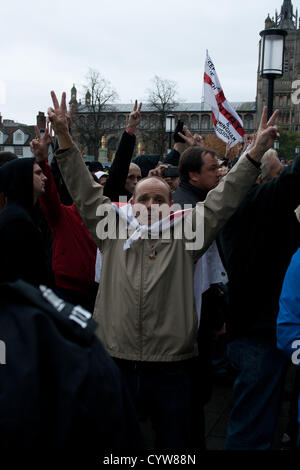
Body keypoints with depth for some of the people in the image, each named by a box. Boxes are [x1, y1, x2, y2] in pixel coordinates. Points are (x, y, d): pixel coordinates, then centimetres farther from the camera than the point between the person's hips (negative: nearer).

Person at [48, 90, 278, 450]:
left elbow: (222, 200, -3)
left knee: (176, 442, 15)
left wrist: (256, 152, -11)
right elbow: (86, 192, 2)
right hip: (115, 363, 1)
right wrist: (64, 137, -5)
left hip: (170, 367, 0)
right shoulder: (114, 232, 4)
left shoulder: (184, 235, 1)